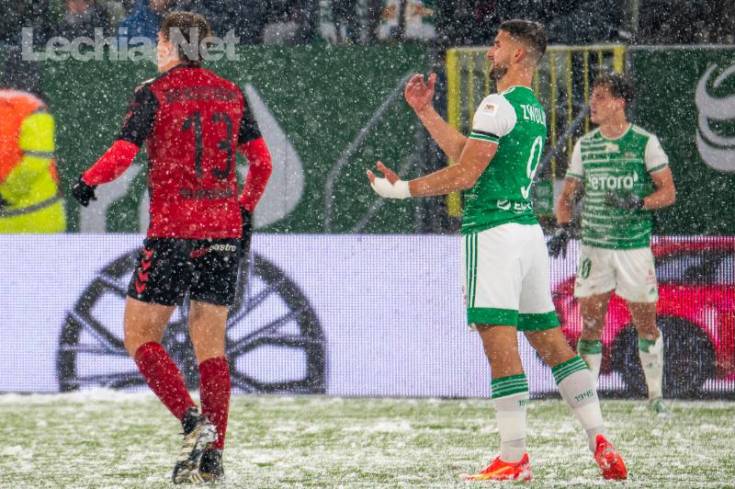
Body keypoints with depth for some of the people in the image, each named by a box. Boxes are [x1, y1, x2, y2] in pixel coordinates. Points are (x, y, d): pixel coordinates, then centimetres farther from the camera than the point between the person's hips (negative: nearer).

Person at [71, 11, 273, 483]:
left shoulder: (154, 93, -5)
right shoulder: (231, 94, 10)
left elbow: (122, 155, -13)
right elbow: (261, 162, 11)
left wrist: (87, 182, 5)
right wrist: (245, 212, 22)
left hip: (173, 230, -5)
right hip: (224, 231, 5)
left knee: (140, 335, 3)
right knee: (211, 345, 9)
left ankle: (193, 422, -16)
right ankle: (213, 454, 4)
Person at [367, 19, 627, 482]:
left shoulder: (499, 105, -10)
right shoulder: (535, 109, 19)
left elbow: (464, 174, -12)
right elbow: (467, 151, 24)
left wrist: (402, 189, -4)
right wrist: (425, 111, 27)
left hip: (494, 231, -9)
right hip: (528, 230, 9)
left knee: (501, 343, -9)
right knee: (551, 339, 11)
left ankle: (514, 458, -11)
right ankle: (600, 441, 6)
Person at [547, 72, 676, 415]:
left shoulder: (645, 143, -2)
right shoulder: (585, 146, 7)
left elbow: (668, 192, -2)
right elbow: (567, 194, 12)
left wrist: (638, 203, -19)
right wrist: (563, 228, -5)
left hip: (635, 246, -2)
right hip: (594, 246, 2)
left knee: (646, 324, 3)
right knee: (591, 326, -2)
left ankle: (656, 396, 16)